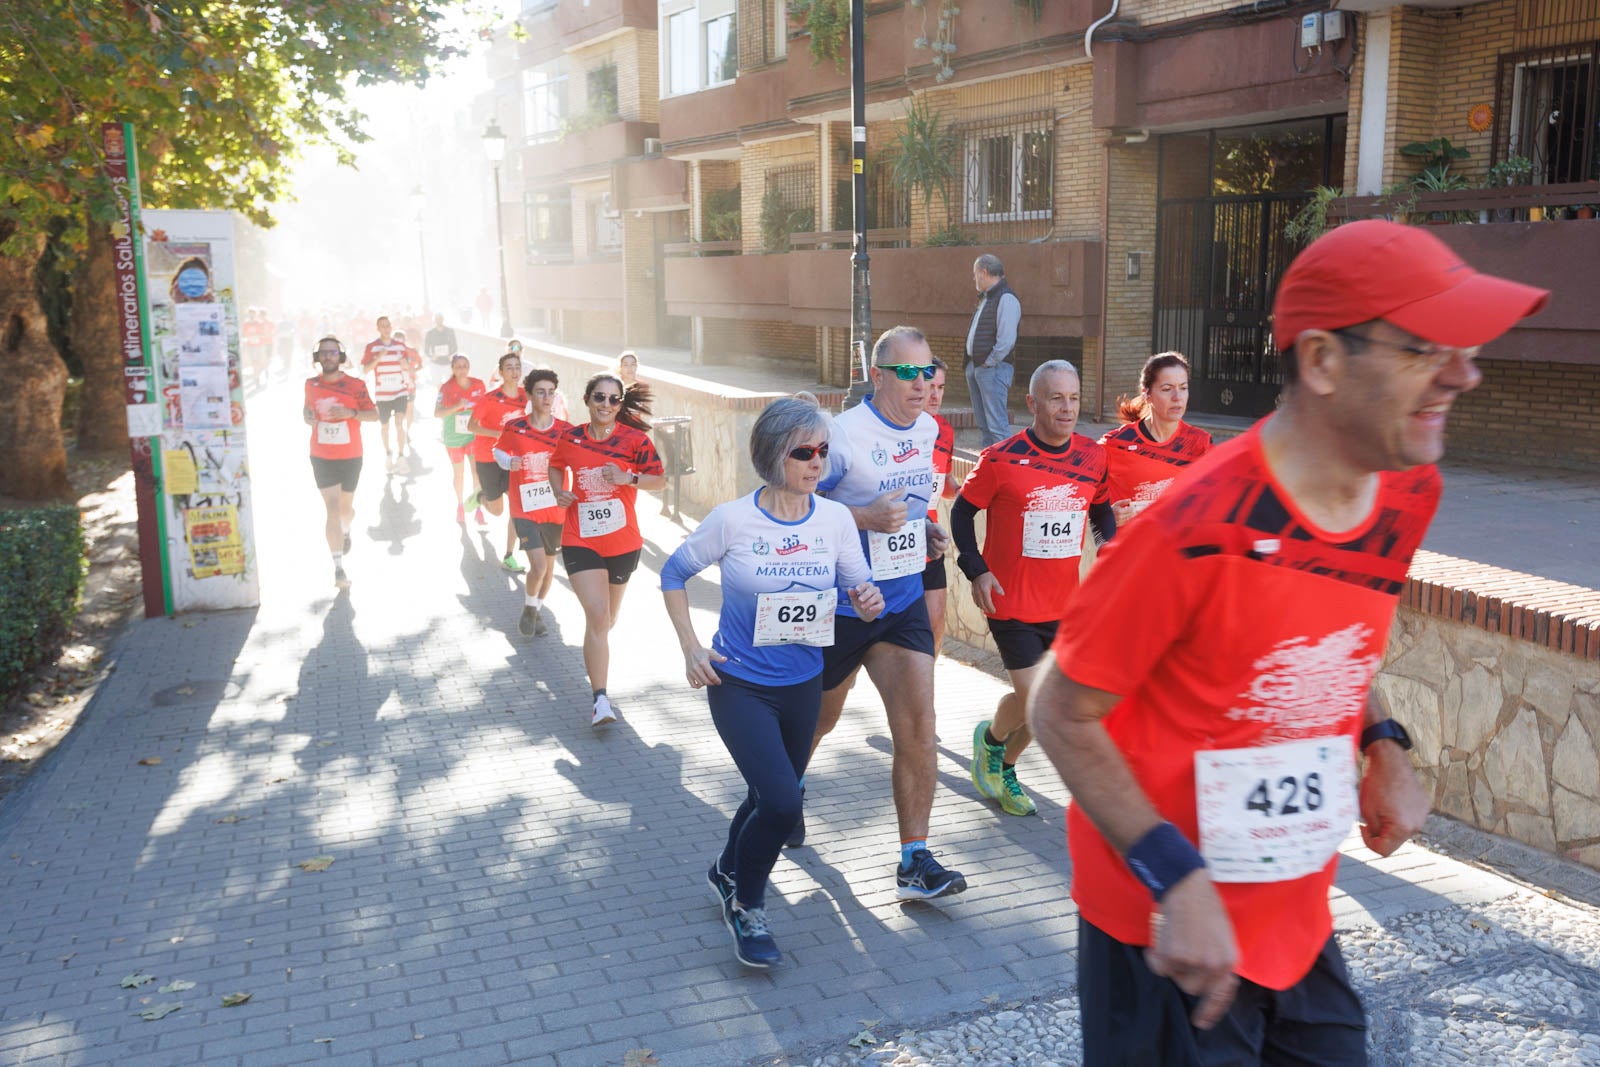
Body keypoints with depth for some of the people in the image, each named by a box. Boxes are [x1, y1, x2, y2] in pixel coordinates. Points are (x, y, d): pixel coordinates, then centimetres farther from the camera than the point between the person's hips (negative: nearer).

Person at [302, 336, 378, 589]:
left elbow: (374, 414, -4)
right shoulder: (311, 384, 0)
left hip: (350, 457, 0)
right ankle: (339, 568, -10)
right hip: (322, 458, 0)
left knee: (346, 507, 15)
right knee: (332, 509, -9)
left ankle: (345, 531, 53)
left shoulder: (355, 385, -7)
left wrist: (351, 413, -22)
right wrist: (306, 415, -5)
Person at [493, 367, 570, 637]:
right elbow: (498, 451, 11)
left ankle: (537, 610, 39)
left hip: (555, 510, 3)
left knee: (549, 566, 15)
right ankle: (529, 609, 13)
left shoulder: (566, 431, -5)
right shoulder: (513, 428, -6)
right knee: (538, 566, -15)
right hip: (525, 509, -2)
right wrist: (509, 462, -10)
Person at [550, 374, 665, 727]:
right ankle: (600, 700, -16)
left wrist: (628, 478, -21)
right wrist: (559, 491, 1)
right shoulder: (571, 438, 0)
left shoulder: (634, 439, -6)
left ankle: (593, 656, 53)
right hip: (581, 541, -1)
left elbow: (659, 480, -4)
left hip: (623, 542, 1)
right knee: (598, 615, -17)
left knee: (607, 619, 19)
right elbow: (556, 466, 20)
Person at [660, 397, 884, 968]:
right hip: (739, 685, -4)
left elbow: (860, 594, -2)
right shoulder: (732, 519, -16)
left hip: (802, 685, 4)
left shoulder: (835, 518, -8)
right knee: (781, 801, -16)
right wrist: (691, 649, -9)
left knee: (774, 797, 20)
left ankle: (728, 873, 51)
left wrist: (869, 603, -26)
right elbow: (673, 575, -2)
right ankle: (746, 906, 12)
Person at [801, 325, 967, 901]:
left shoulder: (928, 430, 4)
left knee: (918, 726, -7)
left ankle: (915, 860, 1)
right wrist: (866, 518, -26)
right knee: (818, 719, 16)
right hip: (838, 602, -4)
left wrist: (925, 529, 3)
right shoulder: (844, 434, -18)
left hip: (903, 600, 5)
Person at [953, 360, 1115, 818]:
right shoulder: (1001, 458, -12)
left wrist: (1109, 542, -3)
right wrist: (976, 569, -11)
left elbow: (1102, 509, 17)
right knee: (1032, 699, -7)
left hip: (1066, 603, 5)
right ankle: (990, 737, 28)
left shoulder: (1093, 457, 0)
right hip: (1011, 601, -5)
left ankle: (1003, 768, 36)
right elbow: (962, 511, -2)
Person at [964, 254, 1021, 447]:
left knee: (997, 424, -11)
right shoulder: (986, 299, 17)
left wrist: (988, 363, -15)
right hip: (975, 366, 10)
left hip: (993, 368, -10)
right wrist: (972, 365, 12)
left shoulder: (1006, 299, -14)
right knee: (984, 423, 15)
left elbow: (1006, 340, -22)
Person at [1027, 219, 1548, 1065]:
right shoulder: (1200, 529, -28)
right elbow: (1063, 716, -18)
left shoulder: (1409, 494, -3)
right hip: (1174, 933, -7)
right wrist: (1178, 882, -24)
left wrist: (1381, 748, -1)